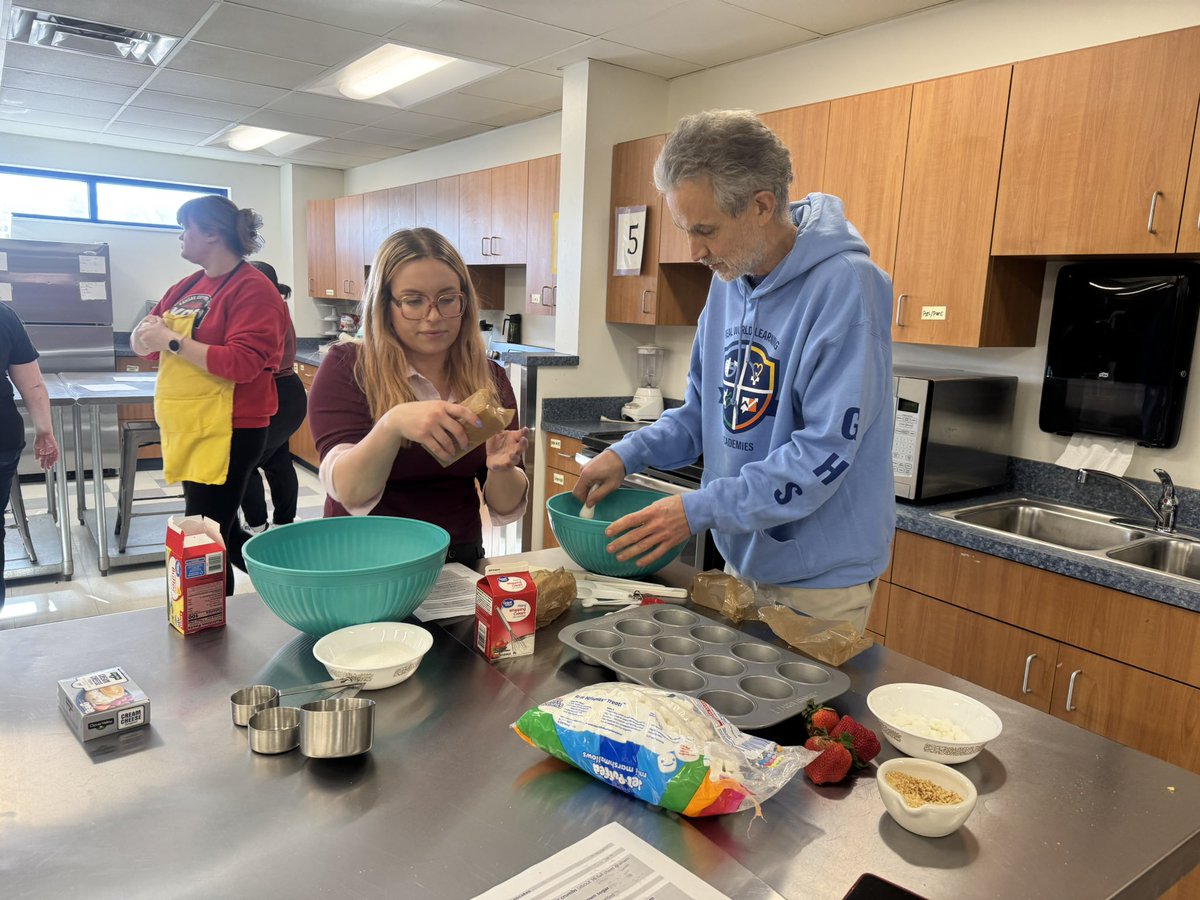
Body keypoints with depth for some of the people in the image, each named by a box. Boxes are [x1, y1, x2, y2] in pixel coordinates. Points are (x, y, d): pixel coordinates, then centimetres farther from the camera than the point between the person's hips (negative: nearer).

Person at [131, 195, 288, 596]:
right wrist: (146, 335, -7)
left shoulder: (253, 289, -12)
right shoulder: (188, 286, 14)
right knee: (220, 532, 18)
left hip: (228, 432, -9)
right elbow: (142, 343, 15)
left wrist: (174, 342, -21)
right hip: (190, 430, 9)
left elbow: (243, 363, -22)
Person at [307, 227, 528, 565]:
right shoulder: (346, 368, -5)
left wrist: (500, 469, -19)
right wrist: (391, 425, -33)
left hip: (460, 560, 4)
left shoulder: (489, 378, 2)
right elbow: (351, 493, -16)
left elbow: (506, 507, 2)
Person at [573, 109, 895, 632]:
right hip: (742, 559, 7)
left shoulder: (845, 285, -21)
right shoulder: (730, 278, 3)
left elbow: (824, 453, -24)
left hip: (819, 578, -7)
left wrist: (699, 510, -25)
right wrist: (630, 453, -4)